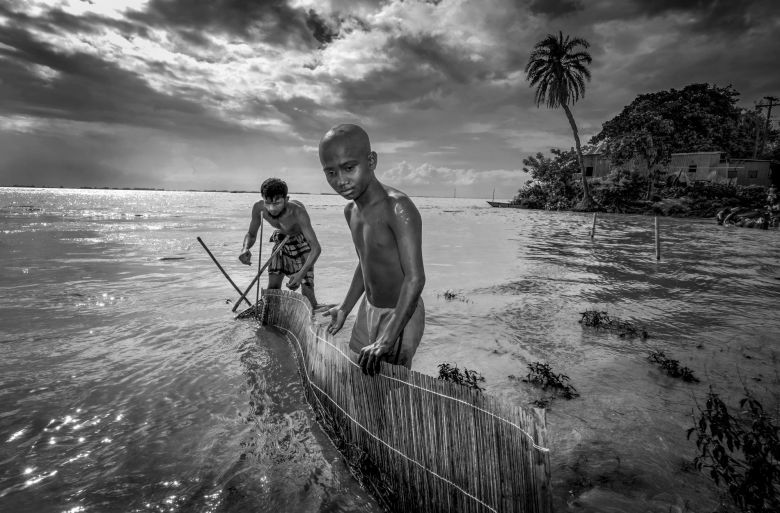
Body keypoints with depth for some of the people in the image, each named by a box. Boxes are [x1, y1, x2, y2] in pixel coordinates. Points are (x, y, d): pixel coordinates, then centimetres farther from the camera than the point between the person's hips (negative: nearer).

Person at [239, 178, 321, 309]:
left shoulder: (298, 212, -40)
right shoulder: (259, 208, -26)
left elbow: (316, 247, -43)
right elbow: (251, 234, -8)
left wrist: (301, 273, -57)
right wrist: (245, 249, -32)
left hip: (301, 245, -4)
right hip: (280, 242, 4)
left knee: (307, 296, -8)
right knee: (272, 289, -2)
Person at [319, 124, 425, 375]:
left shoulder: (397, 208, -26)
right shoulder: (351, 211, 1)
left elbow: (415, 279, -29)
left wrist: (387, 340, -31)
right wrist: (345, 308, 17)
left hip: (400, 314, -8)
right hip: (367, 309, 8)